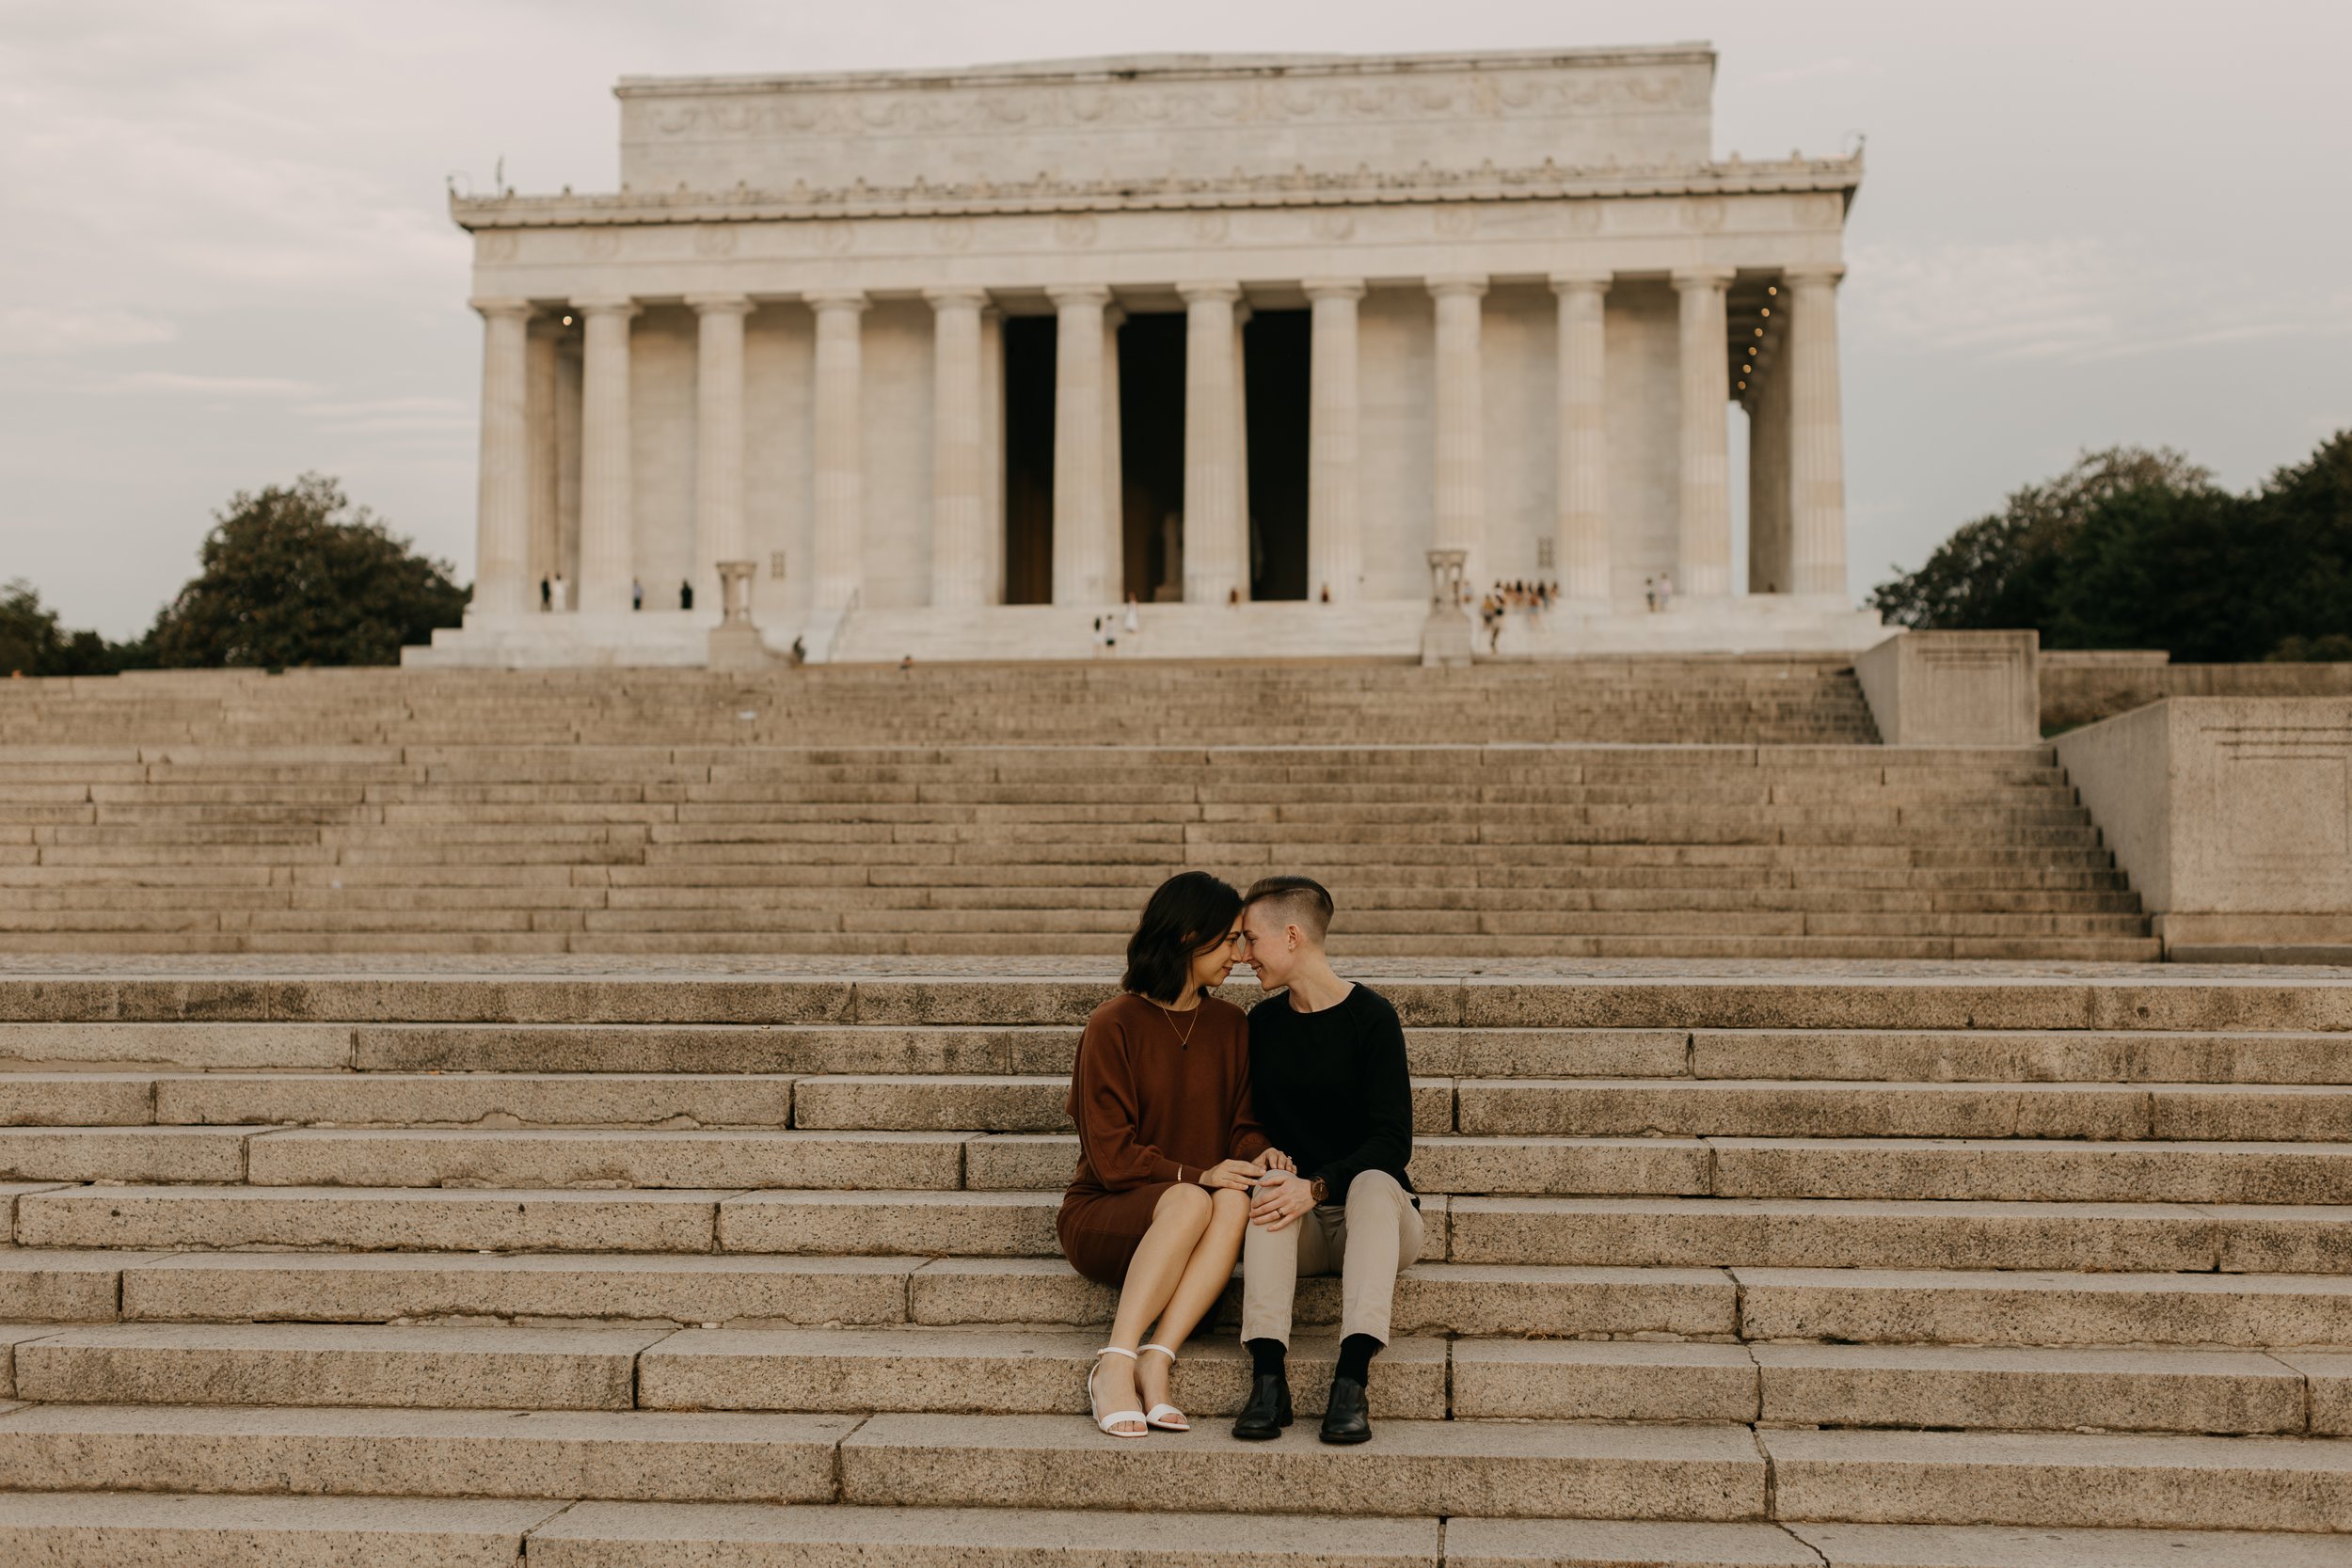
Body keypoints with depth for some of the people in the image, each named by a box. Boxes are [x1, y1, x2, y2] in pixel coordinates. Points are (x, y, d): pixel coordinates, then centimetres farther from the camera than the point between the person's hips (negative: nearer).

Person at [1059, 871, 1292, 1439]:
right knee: (1189, 1201, -36)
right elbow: (1112, 1156, -10)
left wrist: (1260, 1152, -14)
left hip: (1184, 1211, 4)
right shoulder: (1114, 1025, -6)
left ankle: (1155, 1363, -38)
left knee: (1236, 1199, -31)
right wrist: (1196, 1175, -23)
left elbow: (1241, 1127, 10)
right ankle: (1115, 1365, -37)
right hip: (1103, 1215, -4)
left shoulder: (1230, 1025, 10)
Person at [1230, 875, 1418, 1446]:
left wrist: (1317, 1187, -27)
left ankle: (1352, 1380, -47)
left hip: (1374, 1213, -3)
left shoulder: (1370, 1017, -7)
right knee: (1270, 1183, -29)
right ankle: (1268, 1377, -43)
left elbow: (1392, 1142, -14)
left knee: (1373, 1182, -34)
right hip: (1301, 1229, 3)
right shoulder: (1262, 1023, 9)